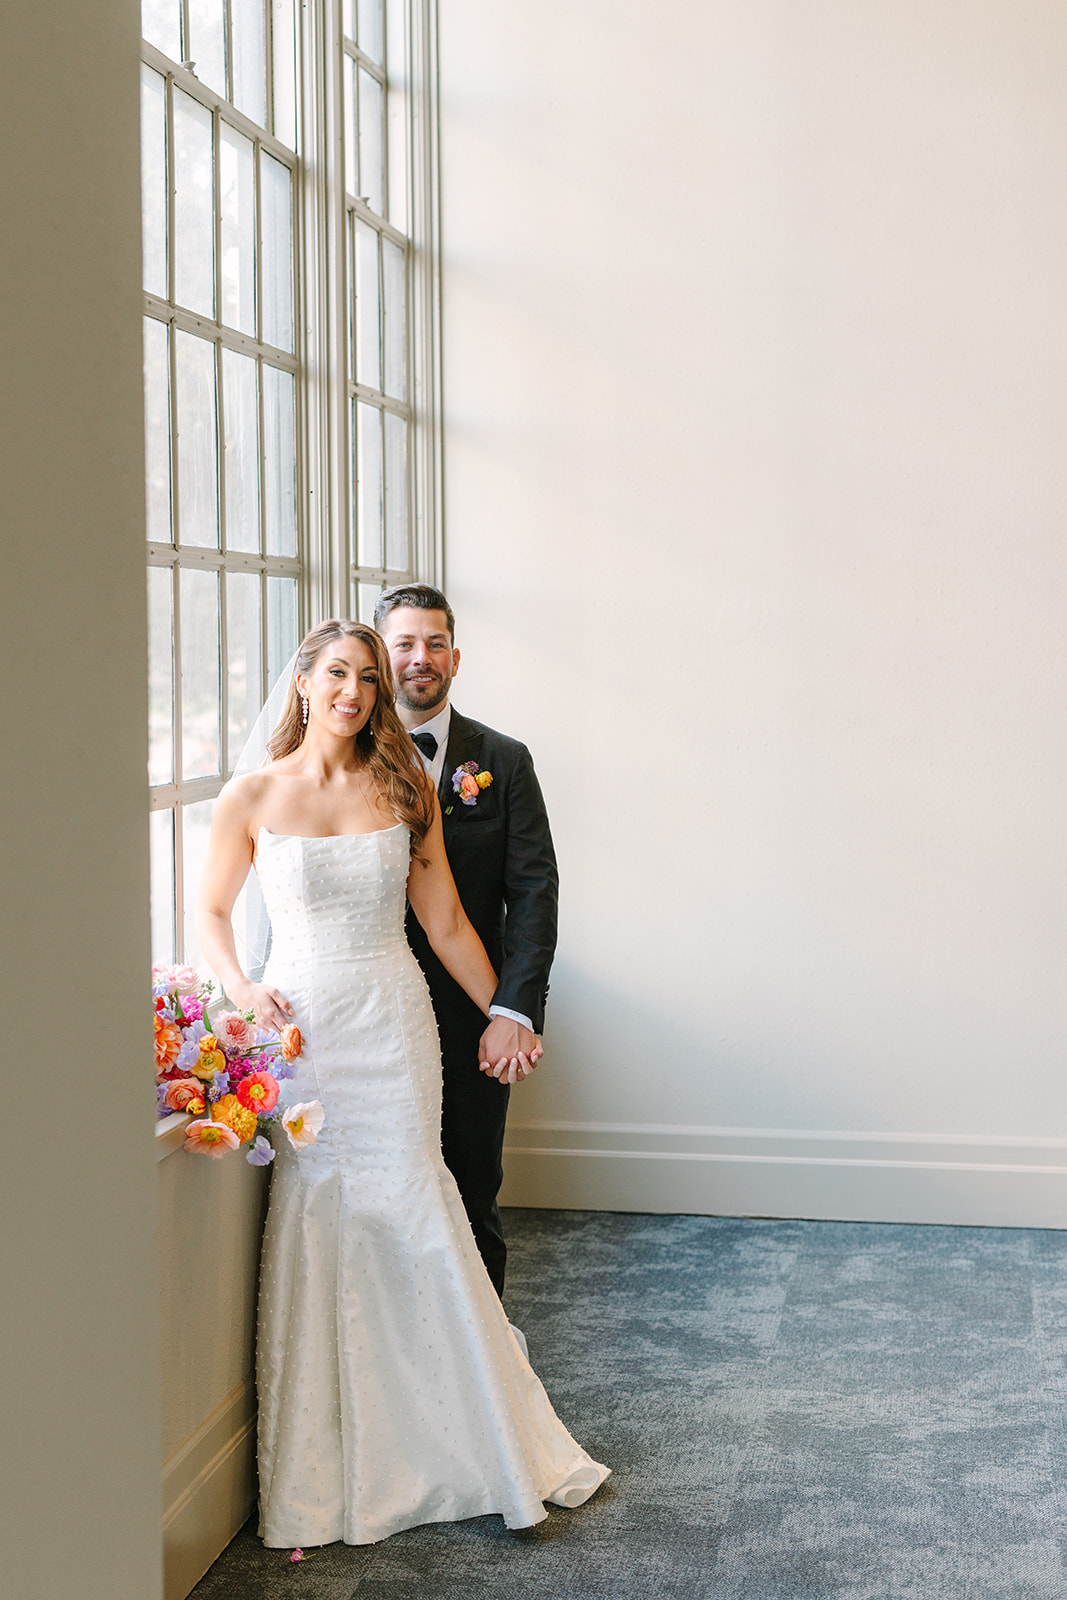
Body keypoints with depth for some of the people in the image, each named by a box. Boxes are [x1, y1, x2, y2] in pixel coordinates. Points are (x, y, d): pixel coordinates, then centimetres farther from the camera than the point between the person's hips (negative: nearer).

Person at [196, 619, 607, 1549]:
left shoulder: (405, 789, 3)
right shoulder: (252, 798, 0)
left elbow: (445, 923, 8)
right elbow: (212, 911, 12)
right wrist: (239, 990, -3)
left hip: (393, 1027, 1)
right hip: (299, 1028, 0)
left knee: (410, 1216, -1)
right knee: (310, 1225, 0)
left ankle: (493, 1447, 15)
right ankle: (314, 1481, 14)